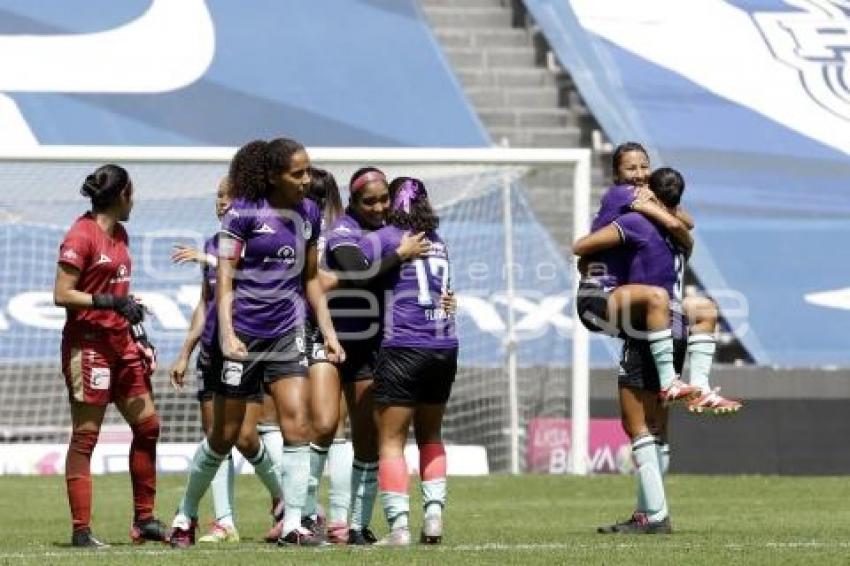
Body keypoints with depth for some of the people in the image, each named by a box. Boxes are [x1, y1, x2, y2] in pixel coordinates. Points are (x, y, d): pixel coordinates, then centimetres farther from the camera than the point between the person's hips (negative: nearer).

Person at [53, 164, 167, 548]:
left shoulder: (119, 234, 15)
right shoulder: (81, 236, -11)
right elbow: (62, 294, -15)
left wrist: (133, 315, 19)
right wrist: (113, 303, -21)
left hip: (120, 342, 9)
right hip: (87, 341, -9)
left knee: (147, 424, 8)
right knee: (85, 436, -5)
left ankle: (143, 520, 16)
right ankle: (81, 530, -3)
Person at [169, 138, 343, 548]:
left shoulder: (308, 214, 6)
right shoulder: (243, 213, -10)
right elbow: (224, 280, -11)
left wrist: (328, 331, 12)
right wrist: (226, 334, -20)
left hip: (287, 336, 4)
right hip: (243, 336, -4)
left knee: (298, 426, -10)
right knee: (224, 436, 4)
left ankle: (292, 525, -6)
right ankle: (185, 515, 23)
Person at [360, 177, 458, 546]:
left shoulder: (384, 238, -2)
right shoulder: (438, 243, 15)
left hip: (403, 347, -5)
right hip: (445, 348, 5)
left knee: (391, 440, -1)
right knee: (430, 435, 20)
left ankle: (399, 526, -11)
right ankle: (434, 515, 10)